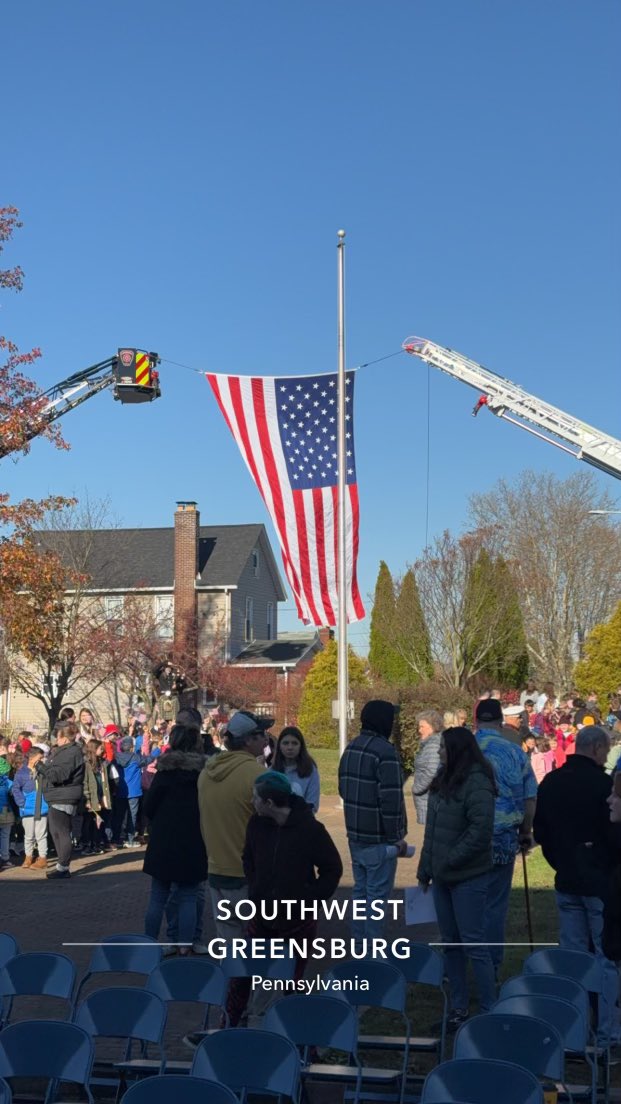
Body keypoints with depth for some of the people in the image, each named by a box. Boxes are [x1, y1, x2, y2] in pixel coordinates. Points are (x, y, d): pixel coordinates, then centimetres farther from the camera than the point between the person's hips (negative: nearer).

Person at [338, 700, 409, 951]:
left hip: (355, 834, 9)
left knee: (361, 890, 17)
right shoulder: (384, 751, -19)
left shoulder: (351, 749, 10)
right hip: (379, 838, -9)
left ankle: (359, 948, 25)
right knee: (377, 894, -2)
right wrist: (397, 837, -15)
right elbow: (391, 799, -21)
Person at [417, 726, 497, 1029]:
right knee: (450, 944, 14)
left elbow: (481, 830, -24)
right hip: (442, 877, 9)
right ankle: (458, 1007, 24)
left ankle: (489, 1011, 9)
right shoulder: (444, 780, 10)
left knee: (473, 944, -2)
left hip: (468, 877, -9)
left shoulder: (476, 783, -17)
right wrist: (425, 869, 15)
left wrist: (450, 860, -18)